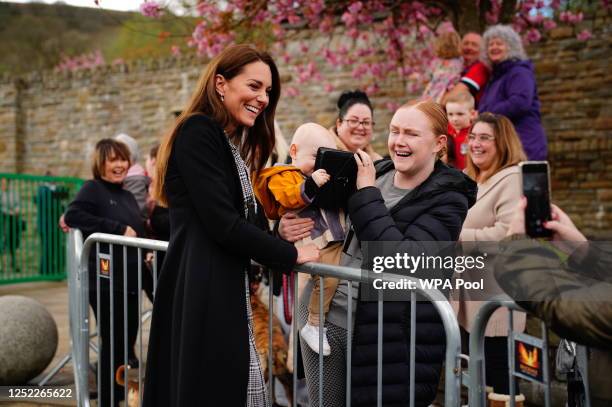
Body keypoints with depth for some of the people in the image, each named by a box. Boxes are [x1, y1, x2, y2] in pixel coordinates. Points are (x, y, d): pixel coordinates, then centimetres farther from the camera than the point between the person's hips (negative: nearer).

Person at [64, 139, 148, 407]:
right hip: (105, 281, -7)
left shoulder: (128, 196, 17)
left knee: (127, 344, 11)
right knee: (112, 343, -2)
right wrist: (119, 229, -20)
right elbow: (72, 216, -22)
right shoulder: (93, 189, -5)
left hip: (130, 281, 7)